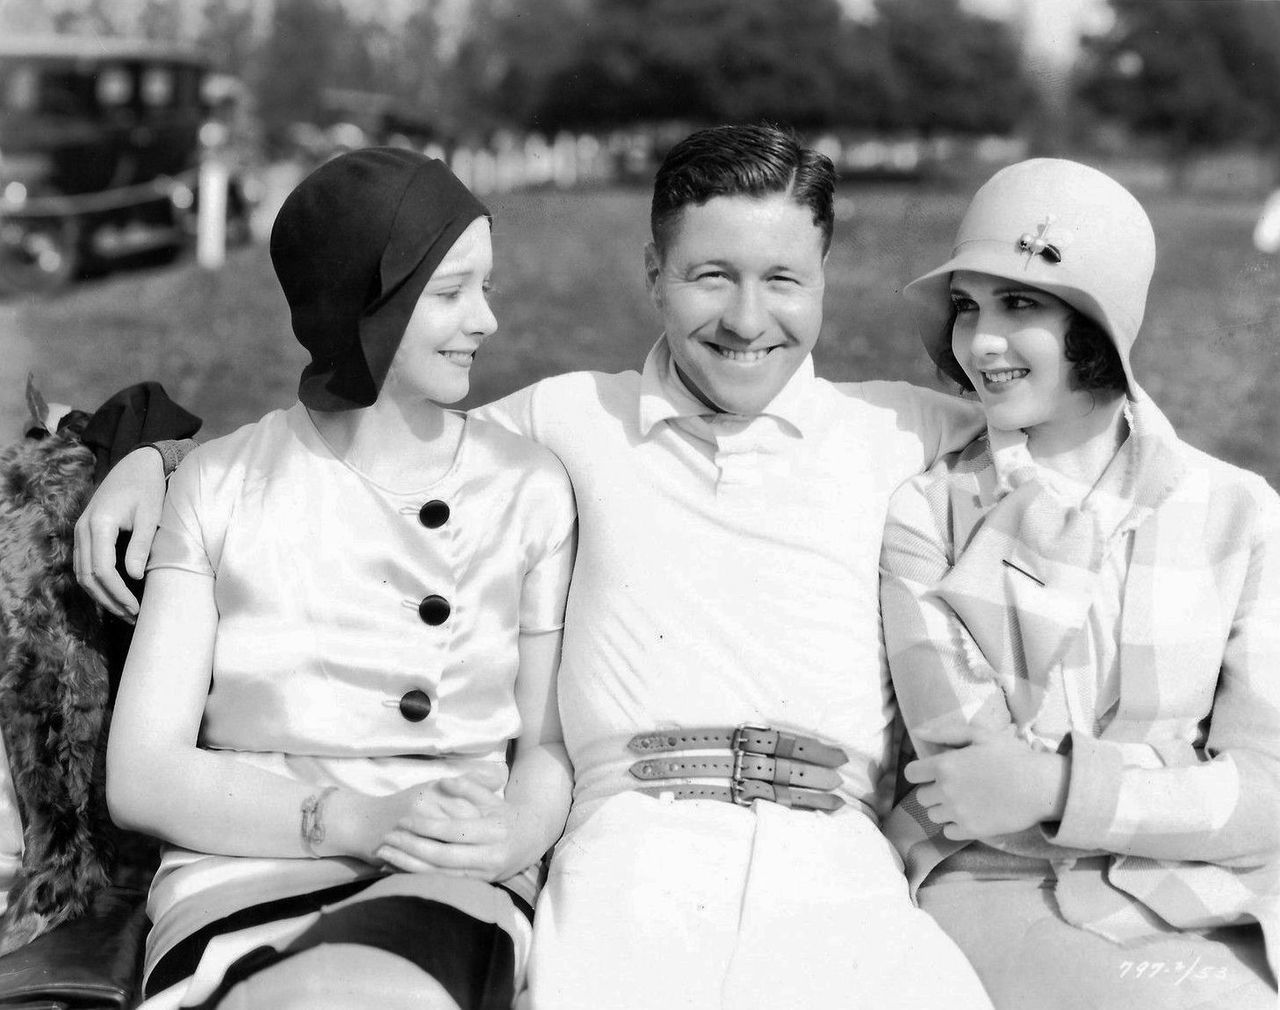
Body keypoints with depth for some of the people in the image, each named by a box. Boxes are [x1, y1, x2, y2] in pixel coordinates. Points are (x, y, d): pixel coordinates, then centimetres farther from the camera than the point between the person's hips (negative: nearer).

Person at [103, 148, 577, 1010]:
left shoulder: (530, 488, 7)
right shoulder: (220, 484, 5)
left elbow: (552, 739, 9)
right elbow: (141, 776, 1)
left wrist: (512, 835, -14)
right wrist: (355, 821, -14)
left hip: (453, 887, 0)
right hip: (242, 878, 0)